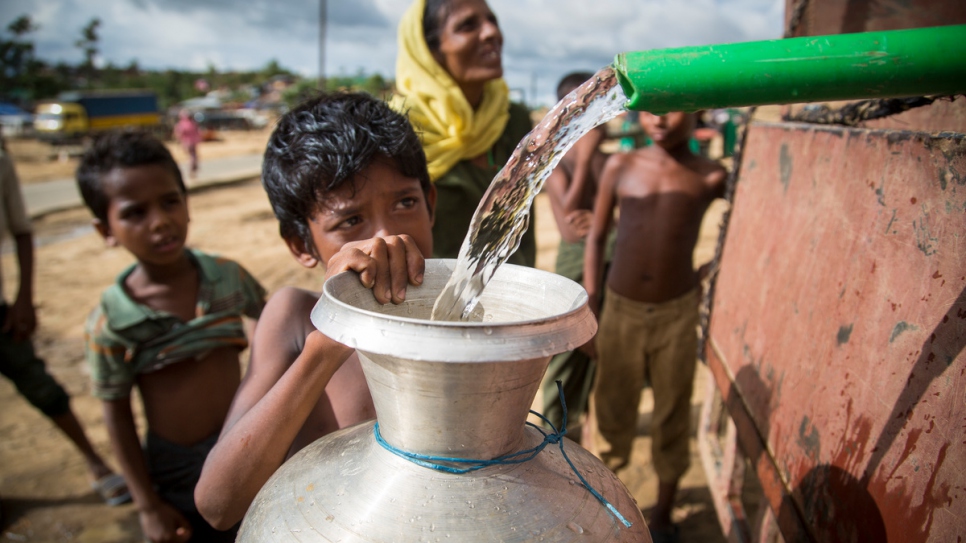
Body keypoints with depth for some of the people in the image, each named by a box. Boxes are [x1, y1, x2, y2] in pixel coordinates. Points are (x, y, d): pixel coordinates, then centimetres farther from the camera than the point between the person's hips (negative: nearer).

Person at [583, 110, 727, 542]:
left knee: (672, 418, 13)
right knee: (611, 412, 12)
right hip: (620, 309, 1)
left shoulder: (709, 177, -4)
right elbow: (596, 235, 4)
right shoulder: (620, 166, -1)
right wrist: (590, 302, 2)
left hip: (677, 313, 0)